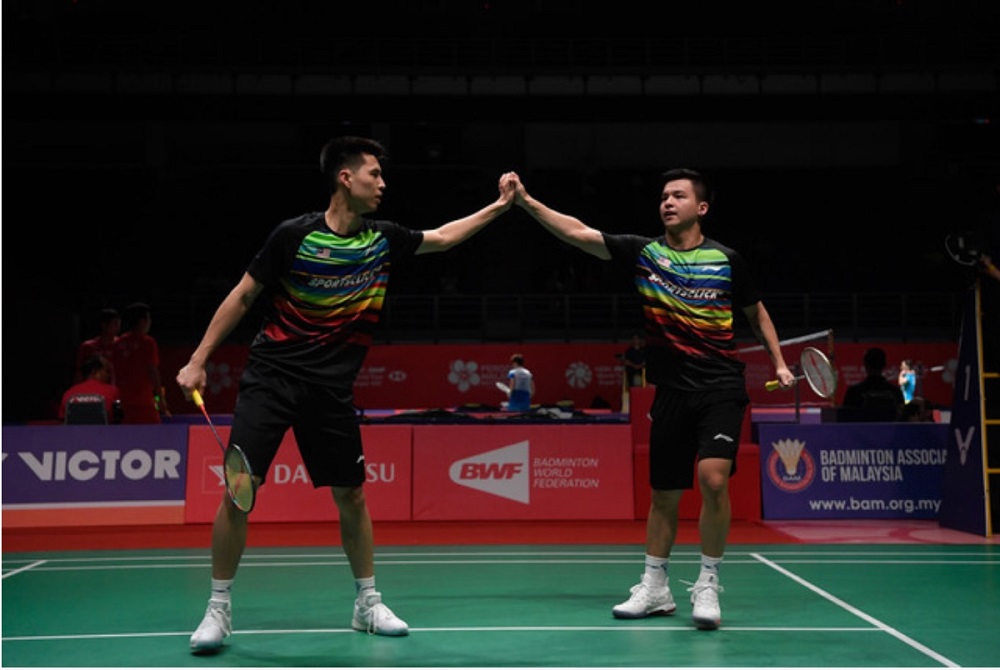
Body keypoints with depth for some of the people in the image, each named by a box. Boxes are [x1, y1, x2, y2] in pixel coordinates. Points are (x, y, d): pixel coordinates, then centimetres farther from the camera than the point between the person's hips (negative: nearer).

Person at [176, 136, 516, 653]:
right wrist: (198, 360, -4)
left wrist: (499, 206, 18)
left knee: (351, 496, 8)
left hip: (331, 390, 4)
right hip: (271, 376, -4)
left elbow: (442, 237, 20)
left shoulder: (384, 240, 4)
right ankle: (218, 609, 7)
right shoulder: (294, 235, -9)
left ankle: (367, 604, 24)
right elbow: (242, 297, -2)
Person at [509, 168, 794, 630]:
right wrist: (526, 201, -14)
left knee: (714, 479, -19)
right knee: (663, 493, 9)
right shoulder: (643, 253, 3)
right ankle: (655, 587, 27)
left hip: (721, 388, -2)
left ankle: (708, 587, -2)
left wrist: (779, 363, 9)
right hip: (671, 390, 2)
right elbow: (577, 232, -6)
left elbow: (756, 313, 17)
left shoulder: (726, 259, 2)